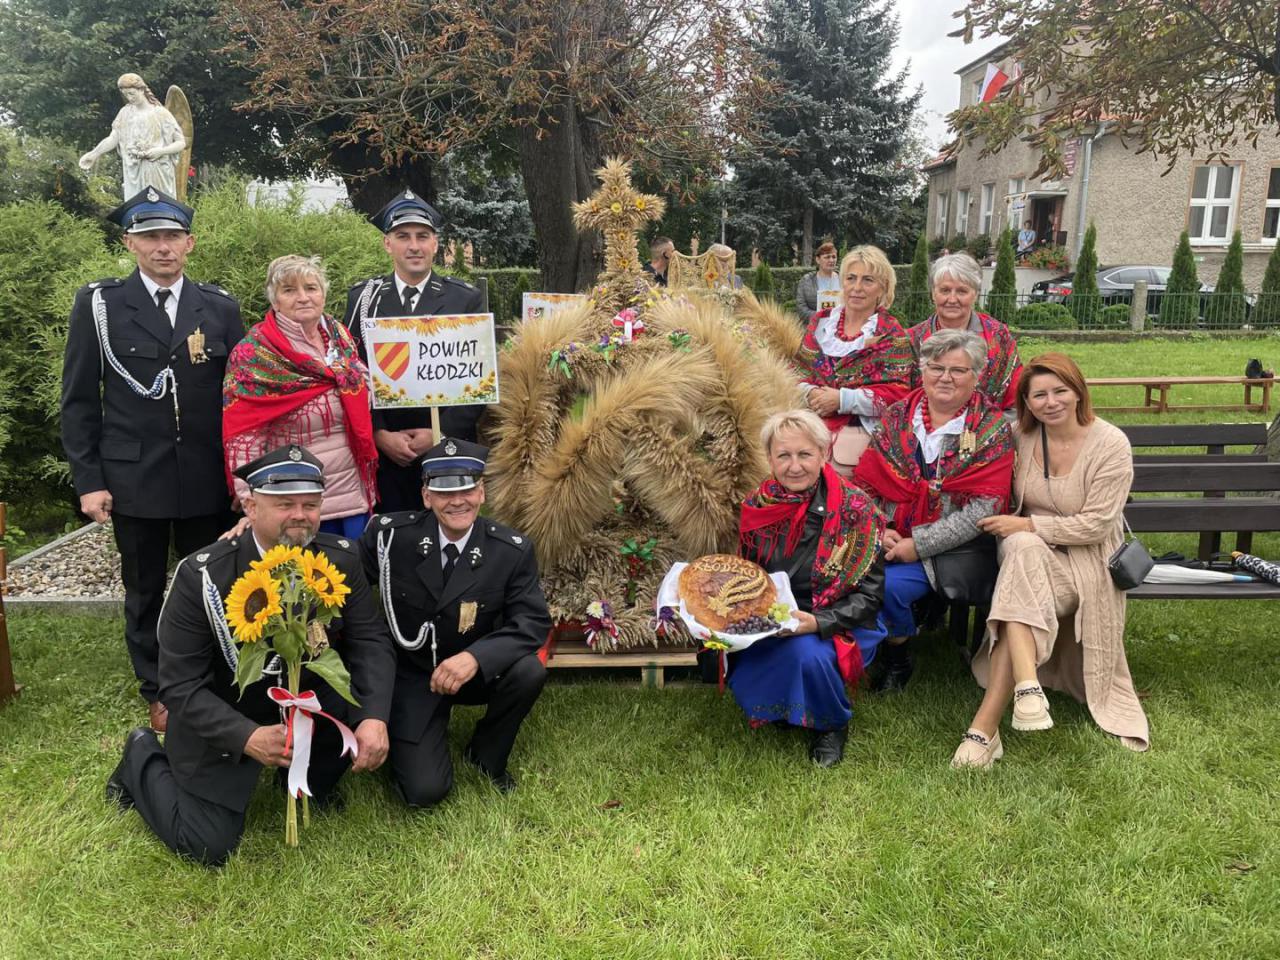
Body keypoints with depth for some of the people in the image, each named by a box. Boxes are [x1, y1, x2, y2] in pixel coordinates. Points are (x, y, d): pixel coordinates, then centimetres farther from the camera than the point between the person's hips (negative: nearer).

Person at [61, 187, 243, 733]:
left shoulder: (220, 307, 4)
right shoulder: (98, 305, 1)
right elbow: (80, 400, 1)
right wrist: (87, 481, -4)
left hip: (207, 480, 1)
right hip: (133, 478, -1)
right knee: (145, 593, 11)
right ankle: (158, 692, 28)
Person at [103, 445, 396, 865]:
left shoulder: (341, 559, -14)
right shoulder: (203, 576, -24)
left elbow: (370, 641, -13)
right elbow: (180, 685, -21)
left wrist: (374, 718, -31)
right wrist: (248, 737, -36)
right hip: (222, 721, -3)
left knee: (364, 706, -24)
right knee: (208, 847, -5)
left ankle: (312, 778, 11)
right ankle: (143, 758, 24)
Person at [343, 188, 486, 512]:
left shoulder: (467, 299, 3)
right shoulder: (362, 298, 6)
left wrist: (440, 433, -9)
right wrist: (379, 434, -8)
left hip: (449, 449, 0)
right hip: (381, 450, 1)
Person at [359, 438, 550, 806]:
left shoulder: (513, 550, -14)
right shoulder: (390, 534, -15)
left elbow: (534, 622, -18)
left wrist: (476, 657, -34)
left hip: (476, 673, 2)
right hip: (410, 675, -1)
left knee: (529, 671, -30)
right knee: (426, 791, -15)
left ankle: (486, 755, 2)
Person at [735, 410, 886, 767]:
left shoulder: (855, 509, -12)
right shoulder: (756, 508, 0)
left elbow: (868, 594, -11)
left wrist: (817, 622, -26)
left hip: (836, 627, -3)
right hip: (771, 627, 3)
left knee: (805, 653, -36)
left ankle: (833, 725, -1)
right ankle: (782, 711, 11)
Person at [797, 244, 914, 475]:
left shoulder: (891, 334, -2)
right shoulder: (821, 322, 11)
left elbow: (897, 393, -9)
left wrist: (842, 399, -16)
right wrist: (809, 393, -11)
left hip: (858, 433, -3)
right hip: (811, 428, 3)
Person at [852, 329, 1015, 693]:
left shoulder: (993, 430, -2)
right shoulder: (897, 415, 8)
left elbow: (985, 507, -12)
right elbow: (864, 482, 5)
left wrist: (918, 545, -18)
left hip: (947, 549, -3)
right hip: (889, 539, 3)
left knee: (888, 585, -29)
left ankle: (897, 658, 3)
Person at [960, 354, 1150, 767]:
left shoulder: (1110, 444, -10)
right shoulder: (1022, 437, 2)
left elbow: (1096, 524, -14)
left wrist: (1027, 526, -18)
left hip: (1085, 561, -3)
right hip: (1029, 552, 4)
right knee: (1021, 548, -33)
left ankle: (986, 724, -34)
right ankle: (1027, 687, -43)